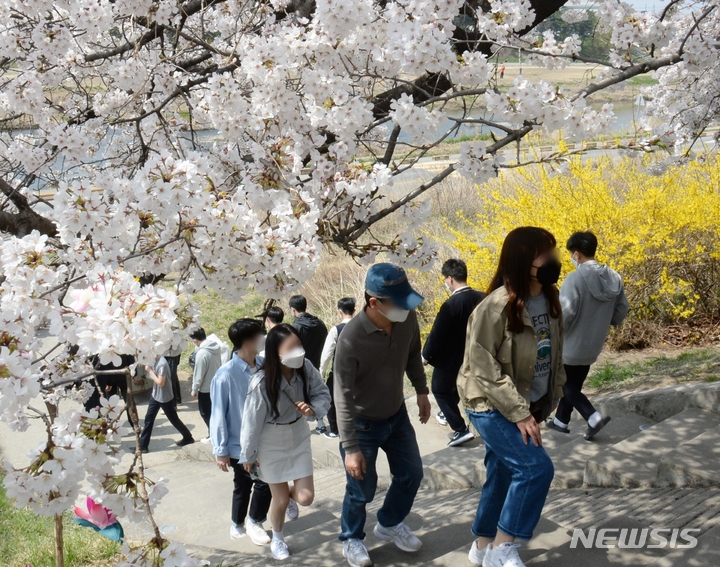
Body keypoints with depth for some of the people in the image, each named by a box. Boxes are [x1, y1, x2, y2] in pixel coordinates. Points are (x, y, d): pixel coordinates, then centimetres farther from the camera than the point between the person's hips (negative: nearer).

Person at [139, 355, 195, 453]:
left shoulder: (162, 364, -28)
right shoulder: (155, 360, 1)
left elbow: (160, 383, -27)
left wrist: (150, 370, -23)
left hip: (165, 398, -8)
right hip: (155, 396, 8)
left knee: (174, 419, 8)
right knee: (148, 419, 7)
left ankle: (188, 437, 27)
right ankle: (143, 445, 14)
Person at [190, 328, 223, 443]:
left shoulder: (202, 353, -27)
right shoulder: (216, 346, -4)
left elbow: (199, 375, -20)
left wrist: (194, 390, -6)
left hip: (206, 389, -8)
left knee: (206, 412, 10)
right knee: (214, 411, 22)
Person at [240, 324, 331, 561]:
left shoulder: (306, 368, -22)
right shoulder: (262, 383, -31)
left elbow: (323, 394, -7)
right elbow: (252, 422, -18)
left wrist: (313, 408, -30)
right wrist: (249, 455, -6)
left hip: (299, 437, 3)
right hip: (271, 444, -3)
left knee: (305, 497, 4)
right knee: (280, 499, 12)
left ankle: (290, 495, 43)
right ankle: (277, 538, 44)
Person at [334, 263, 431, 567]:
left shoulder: (408, 319, -17)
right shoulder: (351, 337, -33)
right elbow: (343, 397, -27)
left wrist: (421, 390, 14)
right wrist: (350, 448, -25)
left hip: (397, 414, 6)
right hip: (363, 423, -6)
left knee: (411, 473, 17)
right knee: (362, 488, 6)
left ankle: (389, 524, 42)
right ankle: (352, 539, 34)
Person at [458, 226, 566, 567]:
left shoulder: (549, 299, 1)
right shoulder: (496, 307, -24)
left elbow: (554, 354, 12)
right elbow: (485, 369, -22)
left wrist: (551, 399, 10)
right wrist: (519, 413, -21)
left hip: (526, 406, 8)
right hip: (492, 407, -8)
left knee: (503, 475, 15)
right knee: (536, 467, -17)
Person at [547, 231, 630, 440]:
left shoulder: (575, 278, -23)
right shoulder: (614, 278, -2)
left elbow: (565, 314, -27)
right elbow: (621, 312, 4)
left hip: (571, 346, -7)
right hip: (593, 347, 7)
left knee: (565, 384, 11)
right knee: (573, 384, 22)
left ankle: (594, 417, -3)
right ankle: (561, 421, 33)